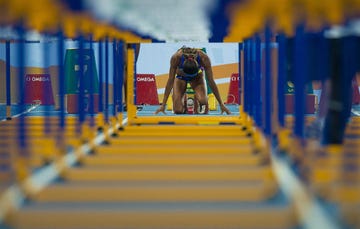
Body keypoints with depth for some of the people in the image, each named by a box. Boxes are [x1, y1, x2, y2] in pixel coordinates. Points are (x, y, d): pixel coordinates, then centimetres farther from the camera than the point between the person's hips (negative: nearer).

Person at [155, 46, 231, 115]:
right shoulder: (176, 57, -38)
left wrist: (221, 104, -21)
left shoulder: (204, 58, -36)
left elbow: (211, 81, -25)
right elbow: (170, 81, -28)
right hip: (181, 77, 0)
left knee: (202, 101, -29)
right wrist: (163, 105, -27)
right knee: (178, 110, -17)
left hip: (197, 77, 0)